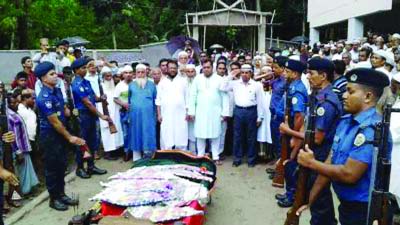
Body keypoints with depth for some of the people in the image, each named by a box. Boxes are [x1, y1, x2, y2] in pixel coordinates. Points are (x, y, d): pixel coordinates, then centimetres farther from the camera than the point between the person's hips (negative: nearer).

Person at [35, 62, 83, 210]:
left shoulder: (57, 90, 4)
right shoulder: (44, 98, -22)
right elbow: (54, 122, -20)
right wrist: (70, 137, -14)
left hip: (59, 134, 8)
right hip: (49, 136, -8)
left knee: (61, 165, 15)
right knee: (52, 167, 4)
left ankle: (61, 194, 28)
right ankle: (54, 198, 19)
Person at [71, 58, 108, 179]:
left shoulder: (86, 82, 11)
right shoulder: (77, 84, -16)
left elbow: (93, 97, 16)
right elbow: (87, 103, -20)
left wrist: (100, 98, -9)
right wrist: (101, 115, -19)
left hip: (91, 114, 9)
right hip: (83, 115, -9)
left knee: (92, 141, 13)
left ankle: (91, 166, 24)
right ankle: (80, 168, 16)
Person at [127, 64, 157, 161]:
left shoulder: (151, 84, 7)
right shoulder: (131, 85, 9)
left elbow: (155, 100, 10)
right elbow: (129, 99, 16)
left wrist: (155, 114, 8)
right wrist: (129, 109, 11)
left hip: (148, 114, -1)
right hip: (135, 114, 1)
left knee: (148, 133, -2)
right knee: (136, 134, 6)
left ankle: (148, 157, 4)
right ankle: (136, 158, 14)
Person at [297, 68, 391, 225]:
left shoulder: (372, 129, -24)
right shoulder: (345, 121, 3)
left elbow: (349, 174, -28)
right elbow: (331, 163, 4)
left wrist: (311, 163, -15)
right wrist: (310, 199, 4)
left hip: (364, 210, -7)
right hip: (346, 205, 7)